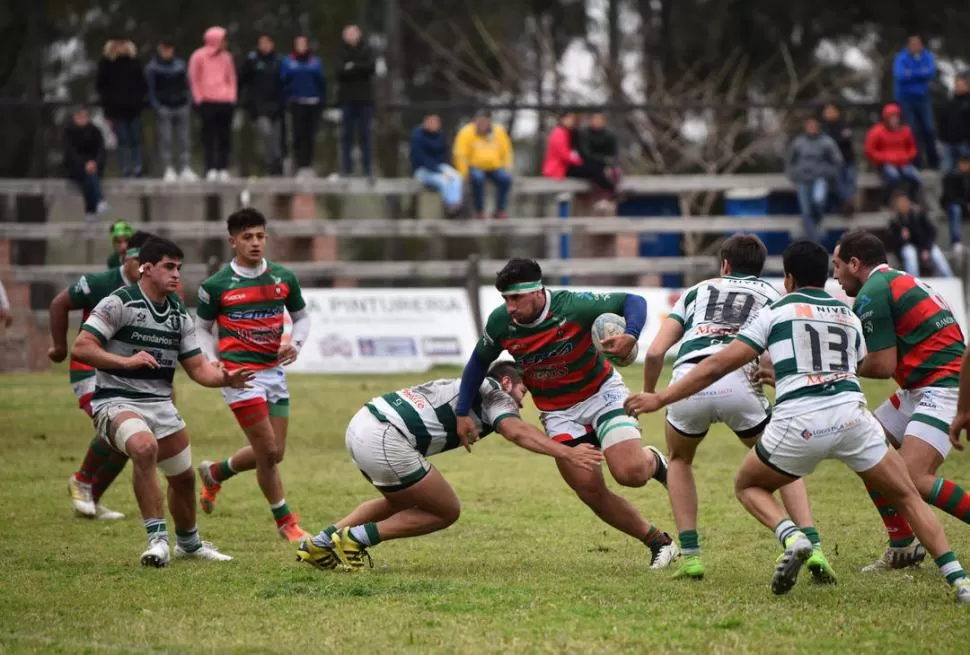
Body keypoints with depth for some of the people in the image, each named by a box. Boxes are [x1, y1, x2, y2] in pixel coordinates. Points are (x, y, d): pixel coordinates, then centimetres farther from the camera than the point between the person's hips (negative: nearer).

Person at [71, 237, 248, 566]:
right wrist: (126, 361, -28)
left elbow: (198, 366, 9)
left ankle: (189, 543, 41)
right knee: (144, 447, -35)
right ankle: (158, 539, -31)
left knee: (183, 476, 14)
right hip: (117, 400, -7)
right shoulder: (119, 303, -11)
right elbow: (81, 347, -16)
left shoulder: (180, 314, 9)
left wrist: (226, 378, -12)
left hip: (161, 403, 7)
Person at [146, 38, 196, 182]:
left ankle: (185, 168, 0)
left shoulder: (180, 64, 14)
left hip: (181, 106, 3)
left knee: (184, 139, -1)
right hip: (164, 107, -3)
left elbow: (186, 85, 16)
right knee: (165, 139, -7)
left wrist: (189, 103, 6)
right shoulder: (152, 67, 4)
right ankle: (168, 169, -5)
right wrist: (156, 107, -10)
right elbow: (150, 89, 0)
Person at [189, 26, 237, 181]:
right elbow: (194, 79, 1)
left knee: (225, 137, 1)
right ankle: (211, 169, -4)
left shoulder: (225, 57, 14)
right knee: (209, 137, -4)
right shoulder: (199, 56, 1)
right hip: (208, 103, -4)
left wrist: (231, 96, 7)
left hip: (225, 102, 4)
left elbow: (231, 79, 18)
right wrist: (199, 98, -5)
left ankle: (223, 169, 4)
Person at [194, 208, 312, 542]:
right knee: (268, 451, -9)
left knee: (273, 453, 9)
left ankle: (214, 473, 37)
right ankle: (286, 523, 9)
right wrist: (213, 364, -10)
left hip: (274, 371, 5)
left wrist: (295, 343, -3)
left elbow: (301, 316, 17)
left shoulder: (283, 277, 4)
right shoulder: (216, 285, -6)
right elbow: (203, 328, 6)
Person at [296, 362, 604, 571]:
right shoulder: (495, 393, 3)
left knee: (401, 502, 32)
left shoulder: (464, 387, 30)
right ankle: (355, 538, 4)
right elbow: (517, 432, -14)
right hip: (385, 441, -9)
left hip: (362, 423, 9)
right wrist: (568, 454, -23)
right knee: (447, 511, 6)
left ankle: (320, 543, 27)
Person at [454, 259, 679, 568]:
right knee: (589, 489, -10)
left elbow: (633, 301, -18)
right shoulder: (501, 322, -14)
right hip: (558, 412, 4)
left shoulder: (573, 306, -26)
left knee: (631, 472, -22)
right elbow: (479, 362, 5)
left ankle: (654, 461, 18)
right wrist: (463, 412, 2)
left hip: (601, 392, -4)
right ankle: (659, 542, 7)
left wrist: (630, 336, -38)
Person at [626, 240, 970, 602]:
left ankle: (792, 537, -7)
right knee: (907, 496, 17)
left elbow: (719, 364, 7)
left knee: (748, 486, 23)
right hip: (851, 416, 2)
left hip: (798, 424, -2)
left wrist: (660, 399, 12)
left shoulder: (776, 311, 12)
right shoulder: (849, 316, 23)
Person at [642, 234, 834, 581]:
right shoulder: (772, 296, 27)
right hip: (739, 382, -1)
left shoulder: (698, 290, 31)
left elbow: (655, 352, 21)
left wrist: (649, 394, 36)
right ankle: (813, 548, 2)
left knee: (680, 461, 31)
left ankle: (690, 555, 19)